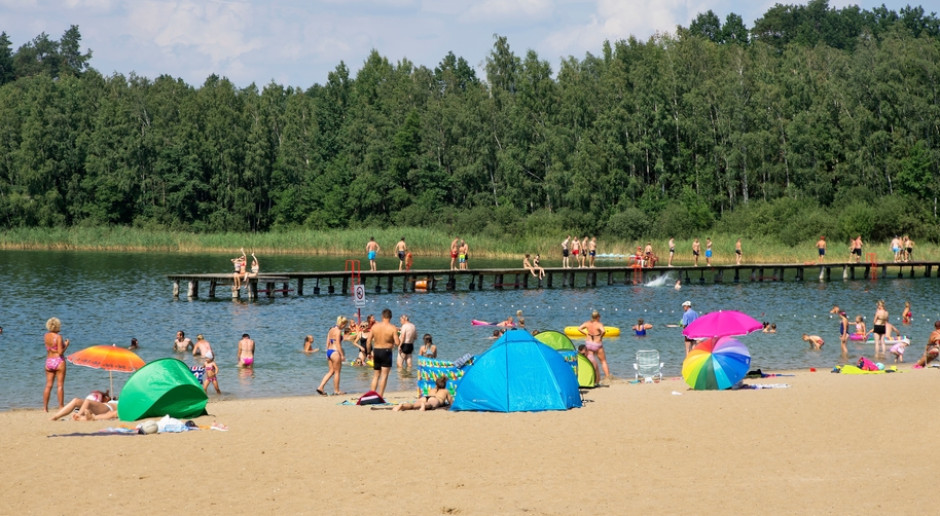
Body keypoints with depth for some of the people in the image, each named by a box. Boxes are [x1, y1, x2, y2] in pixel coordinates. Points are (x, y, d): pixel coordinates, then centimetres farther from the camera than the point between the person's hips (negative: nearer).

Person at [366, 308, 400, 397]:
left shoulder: (375, 326, 1)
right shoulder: (393, 328, -9)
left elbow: (368, 341, 2)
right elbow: (397, 343, -14)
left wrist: (369, 352, 14)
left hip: (376, 351, 4)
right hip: (386, 352, -4)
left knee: (376, 375, 15)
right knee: (384, 375, 0)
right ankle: (380, 396, -4)